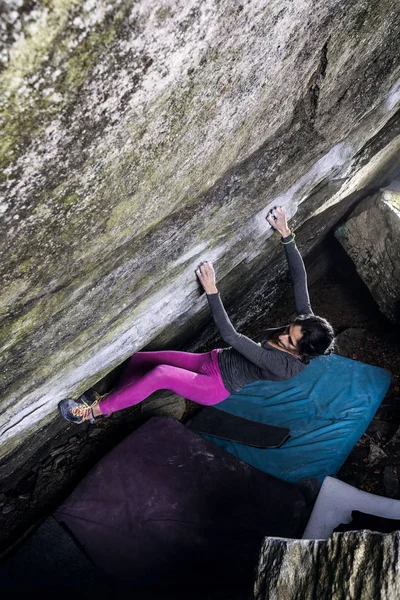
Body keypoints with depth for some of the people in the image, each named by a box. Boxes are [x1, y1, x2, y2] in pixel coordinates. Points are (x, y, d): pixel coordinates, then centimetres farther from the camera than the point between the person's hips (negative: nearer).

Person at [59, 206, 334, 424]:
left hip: (217, 387, -8)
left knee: (161, 373, -32)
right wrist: (286, 234, -15)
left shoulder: (285, 365, -30)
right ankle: (110, 403, 21)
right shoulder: (307, 321, -11)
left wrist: (212, 290, -37)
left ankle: (93, 411, -14)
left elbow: (231, 336, -34)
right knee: (137, 358, -1)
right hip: (215, 360, 8)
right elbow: (300, 276, -8)